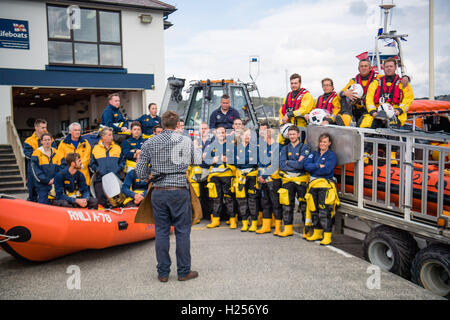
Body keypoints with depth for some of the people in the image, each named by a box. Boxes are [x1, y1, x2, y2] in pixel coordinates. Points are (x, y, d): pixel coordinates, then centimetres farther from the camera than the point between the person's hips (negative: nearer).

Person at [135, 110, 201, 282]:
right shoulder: (186, 141, -3)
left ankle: (163, 273, 17)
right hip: (179, 191, -2)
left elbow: (140, 172, 1)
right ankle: (184, 271, 15)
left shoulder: (149, 143, 1)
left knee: (161, 231, 10)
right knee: (182, 231, 7)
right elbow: (197, 160, 15)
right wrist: (198, 150, 35)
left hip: (158, 192, 2)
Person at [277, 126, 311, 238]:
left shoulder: (305, 148, 1)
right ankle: (288, 229, 13)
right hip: (287, 179, 4)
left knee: (304, 205, -1)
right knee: (287, 205, 5)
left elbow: (301, 164, -13)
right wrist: (295, 164, -8)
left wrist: (288, 162, -5)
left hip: (301, 179, -4)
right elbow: (282, 165, 0)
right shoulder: (285, 149, 13)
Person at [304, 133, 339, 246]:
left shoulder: (332, 155, -1)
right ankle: (317, 233, 25)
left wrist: (313, 168, -5)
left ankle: (327, 236, -5)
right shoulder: (314, 154, 16)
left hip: (326, 185, -6)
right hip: (313, 185, 6)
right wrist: (318, 166, -12)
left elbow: (327, 170, -16)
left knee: (325, 211, -10)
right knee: (314, 210, 12)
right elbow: (306, 165, 0)